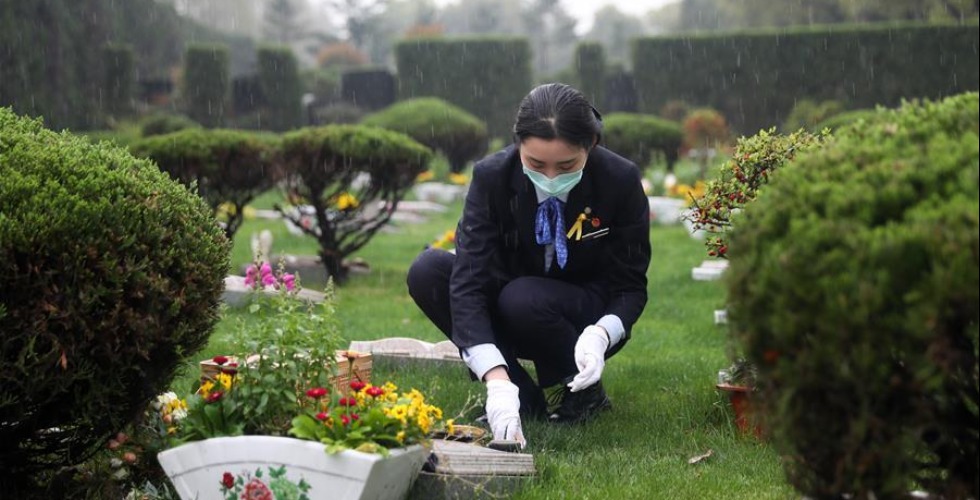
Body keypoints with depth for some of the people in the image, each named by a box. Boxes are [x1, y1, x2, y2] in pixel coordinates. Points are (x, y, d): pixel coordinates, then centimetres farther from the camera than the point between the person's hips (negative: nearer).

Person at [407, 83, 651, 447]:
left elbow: (630, 286, -14)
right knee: (426, 272, -24)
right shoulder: (491, 176, -23)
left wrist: (600, 334, -38)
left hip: (588, 319, -2)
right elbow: (468, 281, -31)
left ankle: (580, 391, -4)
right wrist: (497, 381, -44)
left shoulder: (621, 180, -22)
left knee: (523, 299, -35)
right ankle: (523, 394, -13)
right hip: (507, 305, 2)